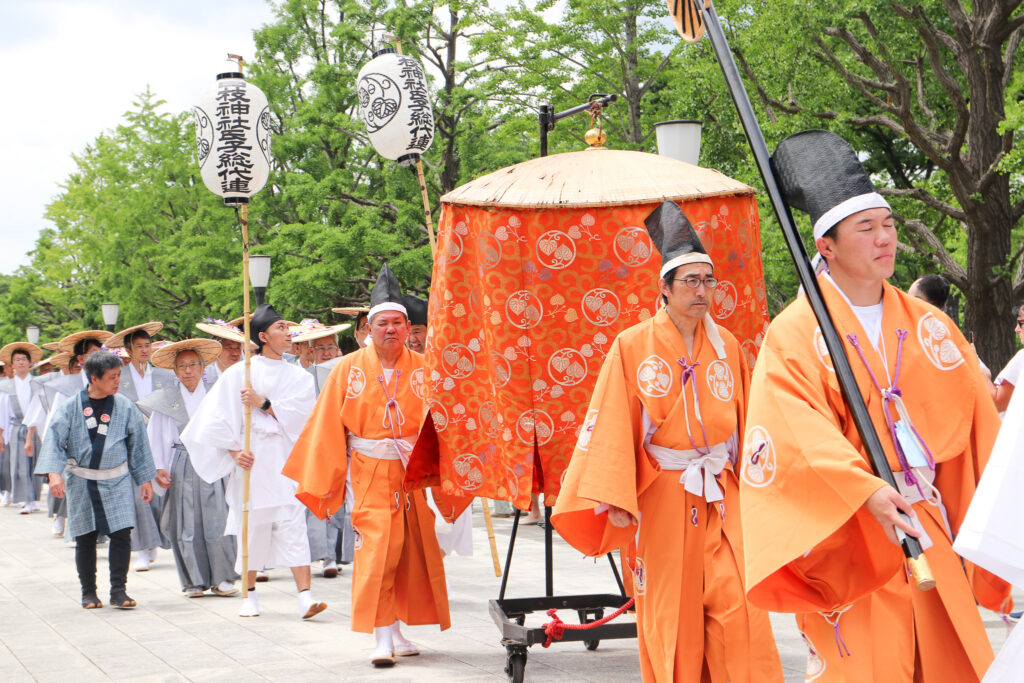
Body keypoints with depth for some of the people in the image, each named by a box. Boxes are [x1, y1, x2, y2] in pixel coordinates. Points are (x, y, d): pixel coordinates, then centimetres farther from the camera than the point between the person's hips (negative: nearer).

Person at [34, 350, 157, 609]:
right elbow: (54, 439, -6)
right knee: (85, 539, 5)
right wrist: (53, 472, -19)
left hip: (117, 481, 1)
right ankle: (88, 592, 18)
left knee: (121, 534, -8)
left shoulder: (125, 407, 2)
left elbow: (138, 443, 9)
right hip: (82, 482, -1)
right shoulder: (72, 407, -3)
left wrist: (145, 479, 9)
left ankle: (118, 590, 3)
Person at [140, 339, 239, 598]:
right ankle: (194, 581, 9)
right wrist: (159, 469, 2)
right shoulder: (165, 399, 6)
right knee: (187, 525, 0)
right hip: (182, 467, 0)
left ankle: (221, 579, 4)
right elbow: (156, 438, 8)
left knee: (217, 521, -5)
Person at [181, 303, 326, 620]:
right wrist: (234, 451, -7)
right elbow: (220, 415, 3)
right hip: (251, 459, -1)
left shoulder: (298, 376, 12)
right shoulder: (239, 373, 5)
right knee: (252, 526, 4)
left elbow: (301, 413, -2)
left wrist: (264, 403, -9)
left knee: (293, 524, -10)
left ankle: (305, 597, -17)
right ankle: (250, 595, 19)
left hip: (286, 459, 1)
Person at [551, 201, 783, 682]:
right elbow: (613, 426, -6)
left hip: (722, 496, 2)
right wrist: (615, 498, -11)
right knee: (671, 613, 3)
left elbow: (744, 422, 11)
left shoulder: (726, 346, 6)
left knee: (739, 612, -7)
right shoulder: (633, 346, -4)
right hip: (662, 499, -2)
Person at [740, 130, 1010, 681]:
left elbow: (977, 424, 12)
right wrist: (864, 491, -30)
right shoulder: (794, 333, -5)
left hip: (930, 533, 5)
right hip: (843, 538, -5)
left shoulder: (929, 326, 11)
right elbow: (796, 432, -18)